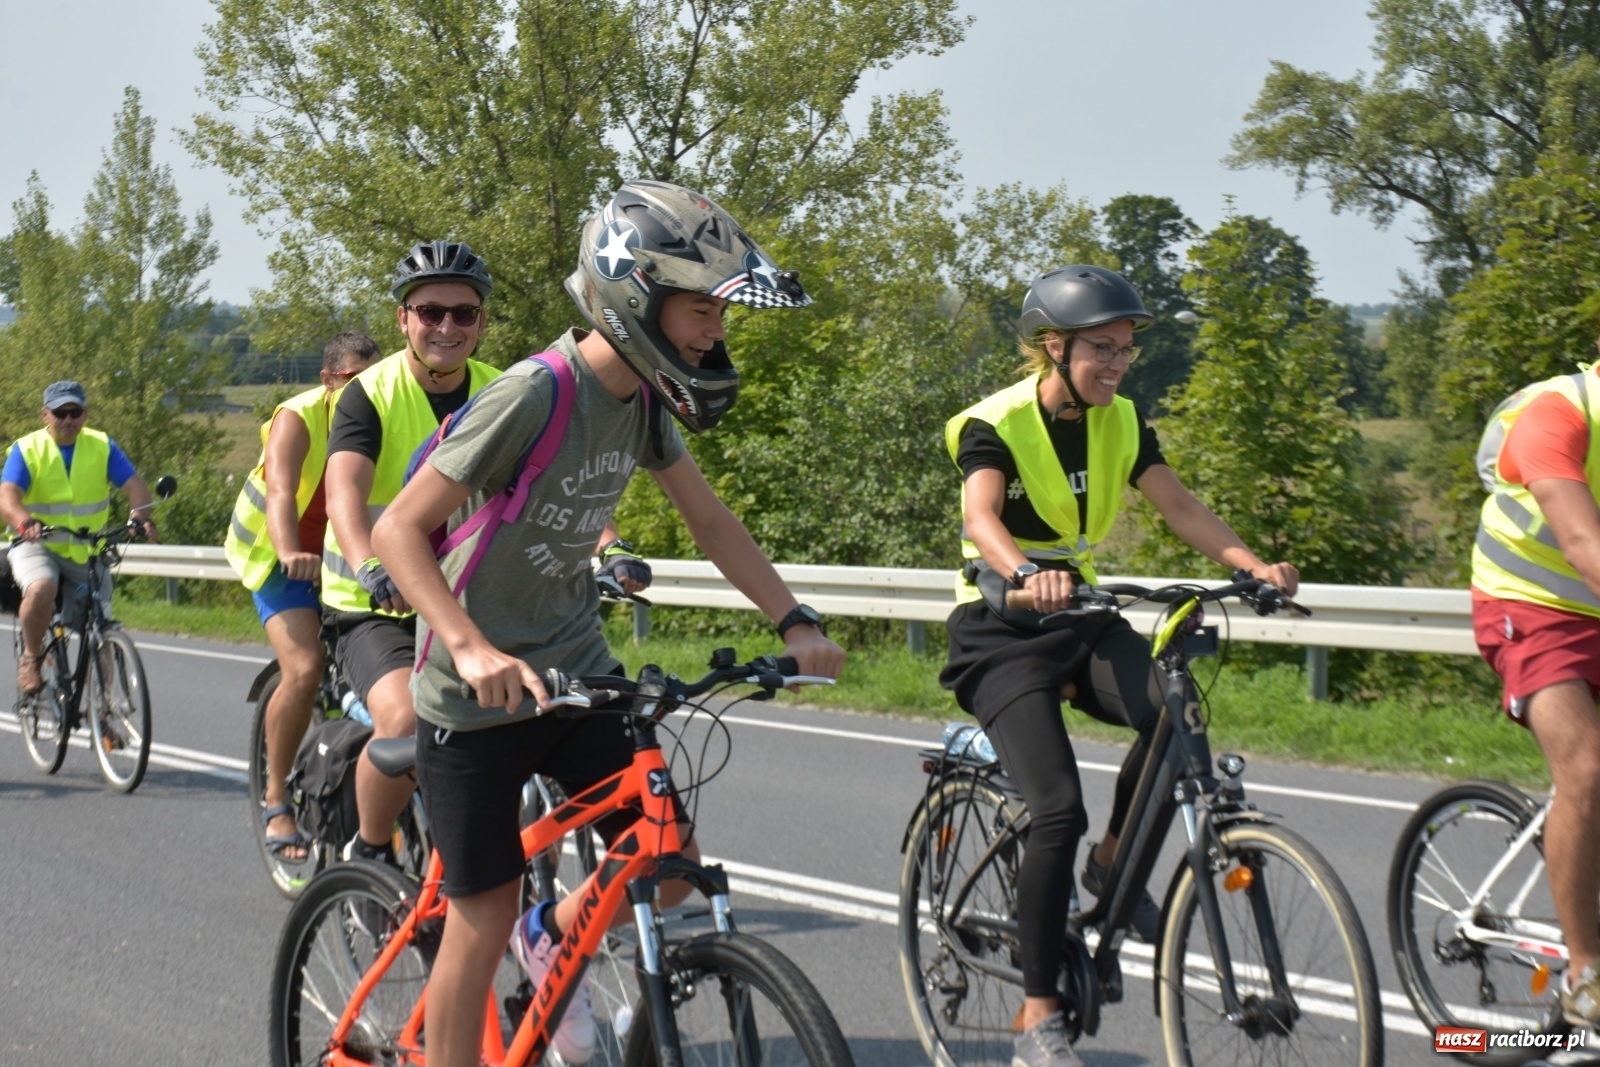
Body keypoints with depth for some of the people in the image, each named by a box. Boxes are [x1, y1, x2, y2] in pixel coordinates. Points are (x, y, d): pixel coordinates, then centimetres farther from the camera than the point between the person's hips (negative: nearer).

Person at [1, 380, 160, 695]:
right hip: (38, 547, -3)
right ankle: (30, 658, -10)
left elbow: (135, 484, -14)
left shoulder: (102, 446, -2)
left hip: (88, 552, 3)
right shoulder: (26, 450, -8)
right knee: (41, 590, -34)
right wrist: (25, 523, -46)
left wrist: (139, 515, -37)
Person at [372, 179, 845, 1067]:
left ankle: (552, 938, 28)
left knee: (668, 868, 0)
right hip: (479, 694, -6)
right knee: (482, 923, -1)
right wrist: (472, 649, -37)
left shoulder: (643, 398, -1)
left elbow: (710, 522, 9)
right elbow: (399, 530, -24)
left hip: (575, 670, 7)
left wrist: (796, 623, -3)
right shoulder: (533, 396, -24)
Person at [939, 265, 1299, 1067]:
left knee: (1174, 713, -27)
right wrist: (1027, 573, -54)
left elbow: (1177, 505, -7)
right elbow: (982, 517, -33)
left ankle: (1113, 861, 1)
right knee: (1059, 810, -20)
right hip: (1002, 629, -5)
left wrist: (1252, 563, -24)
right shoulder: (997, 425, -15)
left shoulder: (1121, 422, 4)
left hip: (1081, 618, 5)